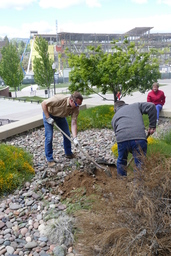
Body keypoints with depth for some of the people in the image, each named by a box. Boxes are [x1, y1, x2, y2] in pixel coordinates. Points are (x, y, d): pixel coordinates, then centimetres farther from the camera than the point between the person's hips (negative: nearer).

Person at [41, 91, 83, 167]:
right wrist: (48, 118, -28)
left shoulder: (76, 108, -23)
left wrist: (75, 138, -33)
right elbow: (44, 103, -29)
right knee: (49, 137, -10)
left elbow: (73, 123, -24)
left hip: (61, 116, 5)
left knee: (67, 134, 5)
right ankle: (49, 159, 2)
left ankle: (68, 153, 26)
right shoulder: (59, 99, -39)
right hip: (48, 113, -5)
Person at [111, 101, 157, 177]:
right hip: (139, 137, -2)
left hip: (121, 139, 3)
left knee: (121, 162, 25)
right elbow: (151, 106, 15)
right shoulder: (135, 105, 28)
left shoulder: (115, 117, 31)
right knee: (140, 162, 10)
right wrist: (152, 126, 17)